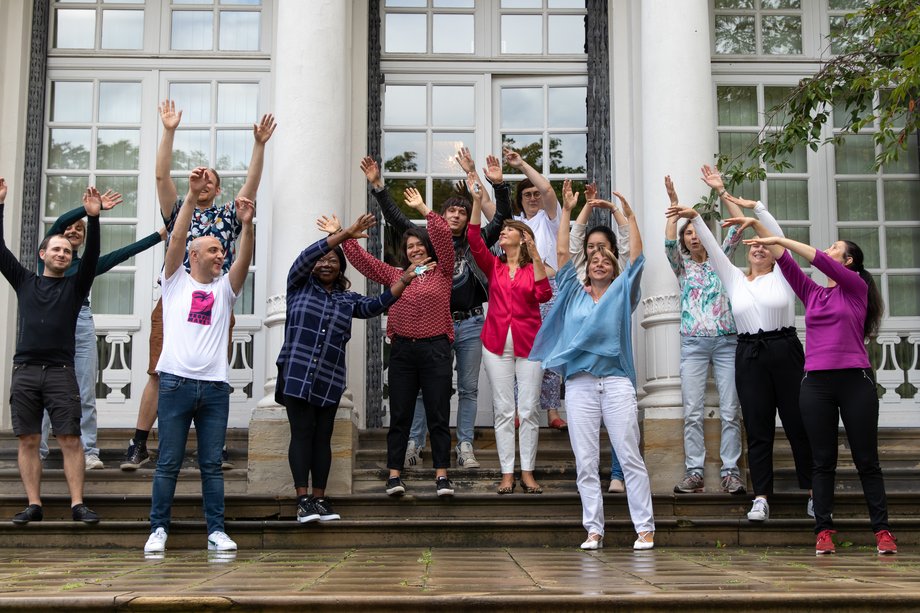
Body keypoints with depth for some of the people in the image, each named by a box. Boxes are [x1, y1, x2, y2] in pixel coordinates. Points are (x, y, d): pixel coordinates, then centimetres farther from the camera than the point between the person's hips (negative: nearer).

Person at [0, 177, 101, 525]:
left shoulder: (75, 285, 12)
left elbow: (92, 255, -1)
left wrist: (93, 218, -13)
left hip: (61, 372, -1)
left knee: (70, 440, -6)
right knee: (28, 441, 1)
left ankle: (78, 504, -5)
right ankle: (34, 505, 5)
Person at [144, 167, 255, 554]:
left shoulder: (225, 288, 15)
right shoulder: (176, 281, 9)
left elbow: (244, 258, -2)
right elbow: (177, 238, -4)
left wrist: (246, 224, -19)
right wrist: (192, 196, -14)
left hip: (215, 386, 2)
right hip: (176, 382, -2)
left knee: (212, 464, 5)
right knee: (168, 462, 3)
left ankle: (216, 530, 8)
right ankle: (158, 529, 11)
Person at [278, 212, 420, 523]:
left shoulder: (347, 299, 16)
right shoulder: (300, 285, 7)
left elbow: (377, 304, 6)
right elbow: (307, 255, -7)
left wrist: (405, 279, -2)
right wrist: (345, 234, -14)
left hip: (329, 380, 3)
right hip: (296, 374, -3)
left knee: (323, 438, 5)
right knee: (302, 434, -4)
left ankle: (320, 499, 11)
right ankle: (303, 499, -3)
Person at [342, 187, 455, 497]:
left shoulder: (442, 272, 4)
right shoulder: (395, 275, 14)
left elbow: (444, 237, -9)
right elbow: (362, 259, 15)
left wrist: (423, 209, -11)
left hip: (435, 349, -3)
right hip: (402, 350, 3)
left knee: (438, 415, 0)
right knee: (399, 416, 4)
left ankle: (441, 475, 4)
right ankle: (394, 475, 8)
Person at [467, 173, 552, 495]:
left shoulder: (533, 267, 4)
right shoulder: (493, 266, 9)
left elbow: (544, 295, -13)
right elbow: (474, 241, -7)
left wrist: (536, 257, -19)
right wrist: (477, 200, -14)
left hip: (528, 345, -2)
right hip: (497, 344, 2)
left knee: (529, 410, 1)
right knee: (504, 411, 3)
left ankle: (528, 472, 9)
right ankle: (507, 473, 8)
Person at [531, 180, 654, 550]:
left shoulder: (622, 293, 13)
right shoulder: (574, 293, 16)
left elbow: (637, 257, 3)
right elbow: (562, 254, 11)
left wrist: (629, 215, -2)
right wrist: (567, 211, 7)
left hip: (616, 381, -2)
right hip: (579, 383, 2)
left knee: (630, 457, -3)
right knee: (585, 463, 1)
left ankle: (645, 528, 0)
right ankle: (594, 530, 5)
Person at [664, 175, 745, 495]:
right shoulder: (682, 265, 13)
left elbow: (738, 227, 5)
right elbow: (669, 241, -5)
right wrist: (674, 205, -8)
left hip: (727, 341, 0)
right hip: (693, 344, 0)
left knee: (730, 411, -3)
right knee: (692, 413, -4)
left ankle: (730, 472, 0)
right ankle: (694, 472, 0)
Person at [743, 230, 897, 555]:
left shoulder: (856, 286, 3)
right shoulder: (812, 293, 16)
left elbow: (821, 261, -10)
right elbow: (786, 262, 8)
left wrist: (779, 238, -10)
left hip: (855, 381, -3)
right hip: (816, 382, 4)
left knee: (866, 460, 2)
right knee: (823, 461, 3)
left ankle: (882, 530, 8)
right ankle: (823, 530, 5)